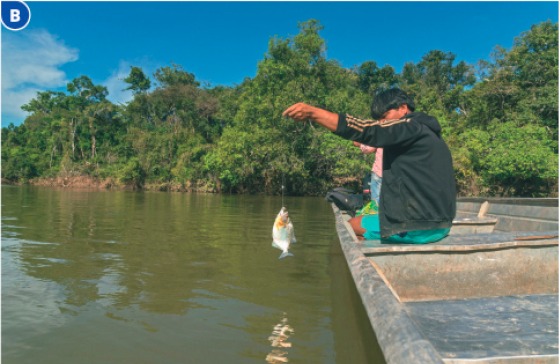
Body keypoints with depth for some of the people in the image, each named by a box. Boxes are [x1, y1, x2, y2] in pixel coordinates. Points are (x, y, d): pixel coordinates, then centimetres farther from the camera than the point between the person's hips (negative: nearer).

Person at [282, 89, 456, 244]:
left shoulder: (412, 127, -11)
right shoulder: (429, 134, 18)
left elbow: (367, 130, -23)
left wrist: (313, 112, -27)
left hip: (418, 229, -10)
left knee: (350, 227, 1)